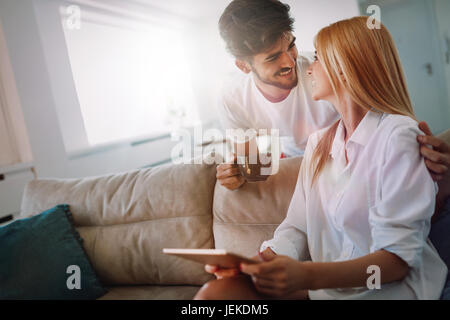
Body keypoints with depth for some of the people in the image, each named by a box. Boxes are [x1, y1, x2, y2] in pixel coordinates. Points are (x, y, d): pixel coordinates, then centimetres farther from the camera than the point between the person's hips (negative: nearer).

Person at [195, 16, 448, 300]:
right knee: (216, 290, -23)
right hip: (326, 283, 5)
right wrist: (263, 260, -15)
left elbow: (398, 258, -17)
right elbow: (296, 228, 6)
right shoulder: (318, 143, 12)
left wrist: (308, 275, -32)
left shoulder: (398, 135, -11)